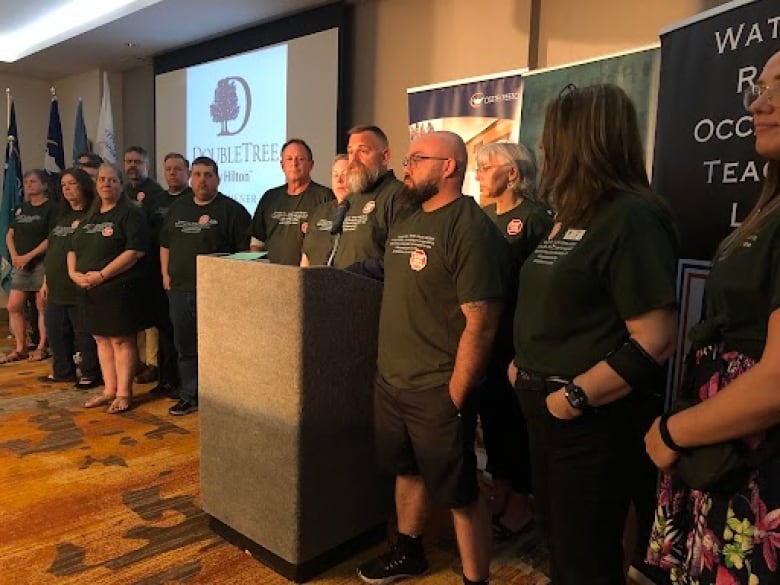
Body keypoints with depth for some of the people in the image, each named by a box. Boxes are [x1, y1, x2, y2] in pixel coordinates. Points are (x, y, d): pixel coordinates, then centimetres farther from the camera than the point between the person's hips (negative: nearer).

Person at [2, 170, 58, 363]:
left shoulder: (51, 208, -5)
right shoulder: (21, 208, 16)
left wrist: (28, 256, -14)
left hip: (42, 264, -7)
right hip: (21, 265, 7)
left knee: (42, 307, -1)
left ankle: (42, 347, 9)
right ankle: (20, 349, 15)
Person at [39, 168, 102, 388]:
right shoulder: (62, 216, 19)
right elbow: (51, 250, 21)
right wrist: (46, 280, 19)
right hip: (57, 287, 9)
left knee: (85, 334, -1)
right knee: (56, 332, 14)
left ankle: (91, 374, 11)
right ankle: (62, 371, 28)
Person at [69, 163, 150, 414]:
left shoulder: (130, 214, -6)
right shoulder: (89, 217, 18)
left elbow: (135, 251, -18)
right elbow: (73, 249, 21)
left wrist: (102, 274, -19)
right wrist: (73, 272, 0)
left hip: (120, 288, -7)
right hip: (90, 289, 8)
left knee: (121, 340, -2)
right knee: (102, 339, 12)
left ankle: (124, 393, 7)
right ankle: (109, 390, 22)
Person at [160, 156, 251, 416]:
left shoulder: (231, 209, -3)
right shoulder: (178, 208, 16)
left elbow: (246, 249, -8)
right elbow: (165, 243, 23)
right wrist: (166, 274, 13)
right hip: (179, 289, 6)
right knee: (185, 346, 13)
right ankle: (189, 396, 25)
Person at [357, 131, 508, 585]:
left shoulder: (471, 229, -16)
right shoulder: (406, 223, 11)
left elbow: (480, 325, -20)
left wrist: (454, 396, -17)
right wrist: (387, 367, 15)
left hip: (438, 391, -8)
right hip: (390, 382, 8)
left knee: (460, 493, 6)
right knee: (408, 471, 23)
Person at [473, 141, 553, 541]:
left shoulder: (535, 217, -10)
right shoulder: (482, 215, 13)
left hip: (515, 334, -7)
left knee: (515, 414, 3)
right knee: (490, 410, 14)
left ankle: (520, 505, 21)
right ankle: (500, 495, 32)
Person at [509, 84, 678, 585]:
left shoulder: (633, 217, -19)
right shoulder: (575, 214, 10)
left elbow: (655, 342, -25)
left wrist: (575, 398, -22)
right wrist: (526, 365, 8)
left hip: (591, 419, -9)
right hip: (547, 408, 9)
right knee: (557, 542, 25)